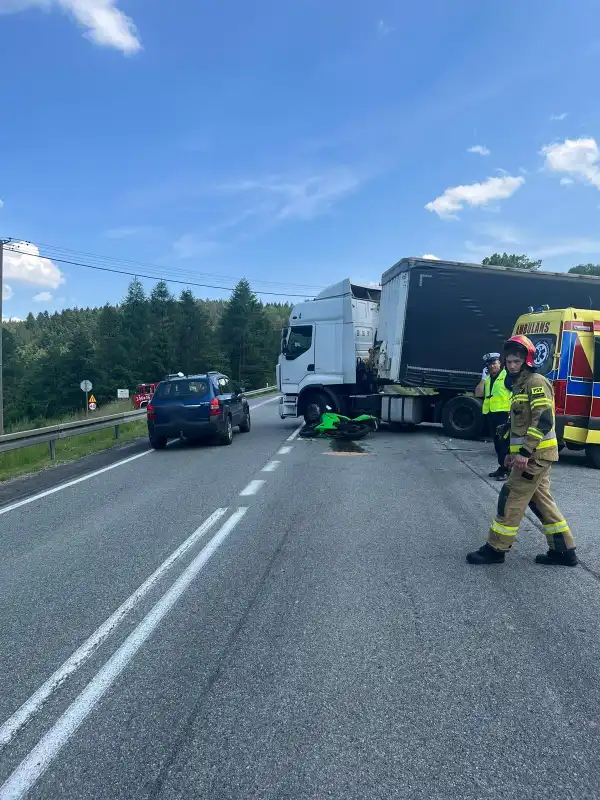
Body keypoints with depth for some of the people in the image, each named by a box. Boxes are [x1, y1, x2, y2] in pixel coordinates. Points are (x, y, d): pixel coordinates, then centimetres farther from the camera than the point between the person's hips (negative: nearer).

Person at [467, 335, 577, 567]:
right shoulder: (520, 385, 18)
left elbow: (544, 420, -23)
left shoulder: (536, 382, -12)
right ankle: (564, 550, 20)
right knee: (541, 500, 13)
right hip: (533, 454, 10)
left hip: (536, 454, -10)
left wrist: (525, 452, -26)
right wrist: (514, 452, 21)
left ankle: (496, 549, 3)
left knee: (511, 499, -5)